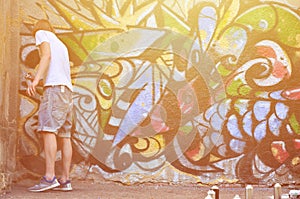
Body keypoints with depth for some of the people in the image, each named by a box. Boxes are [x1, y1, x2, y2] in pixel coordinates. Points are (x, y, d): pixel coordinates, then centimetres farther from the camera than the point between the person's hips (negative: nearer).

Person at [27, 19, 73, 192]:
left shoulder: (41, 33, 10)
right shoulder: (61, 45, 30)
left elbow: (47, 55, -9)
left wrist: (36, 79, -20)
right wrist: (41, 79, 44)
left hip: (55, 88, -8)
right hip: (67, 90, 8)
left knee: (48, 129, -17)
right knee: (64, 135, 4)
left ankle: (49, 177, -27)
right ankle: (65, 180, 1)